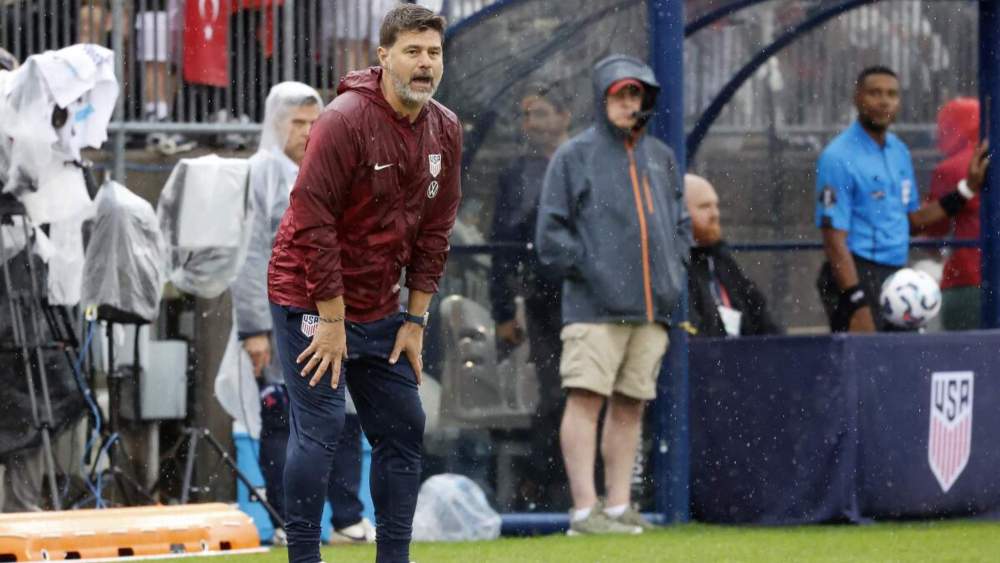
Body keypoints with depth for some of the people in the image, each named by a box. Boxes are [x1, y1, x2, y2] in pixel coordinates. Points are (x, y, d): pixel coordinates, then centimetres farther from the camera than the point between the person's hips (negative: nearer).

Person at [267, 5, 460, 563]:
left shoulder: (446, 130, 2)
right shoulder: (345, 120, -19)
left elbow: (434, 230, 8)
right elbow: (314, 220, -19)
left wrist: (415, 320, 4)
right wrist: (332, 319, -18)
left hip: (380, 307, 7)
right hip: (312, 300, -7)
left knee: (404, 430, 8)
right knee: (320, 427, -12)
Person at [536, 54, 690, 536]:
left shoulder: (661, 158, 18)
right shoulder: (575, 156, 2)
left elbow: (681, 224, 25)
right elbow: (551, 233, -1)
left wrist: (673, 273, 10)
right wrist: (587, 269, -9)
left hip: (651, 307, 6)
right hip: (594, 308, -5)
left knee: (631, 405, 6)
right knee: (586, 400, -12)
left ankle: (618, 507, 10)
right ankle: (584, 511, -15)